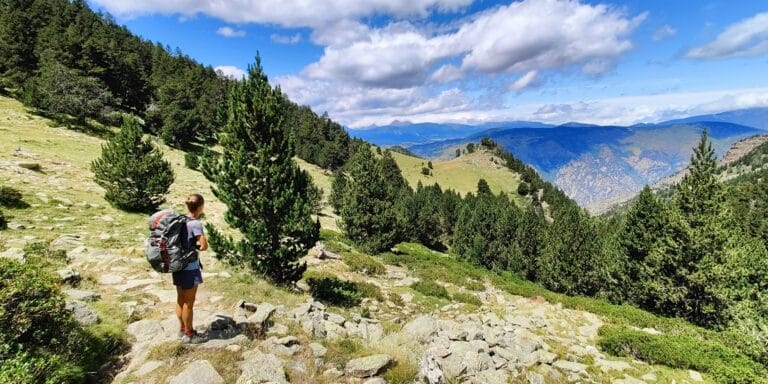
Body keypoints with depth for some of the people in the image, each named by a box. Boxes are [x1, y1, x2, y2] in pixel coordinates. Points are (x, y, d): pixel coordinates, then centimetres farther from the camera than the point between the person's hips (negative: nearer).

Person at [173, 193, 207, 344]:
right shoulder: (195, 224, -20)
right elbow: (204, 246, -21)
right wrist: (196, 245, -1)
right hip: (190, 267, -8)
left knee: (180, 299, 20)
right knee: (189, 303, 6)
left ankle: (182, 329, 35)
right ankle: (189, 334, 20)